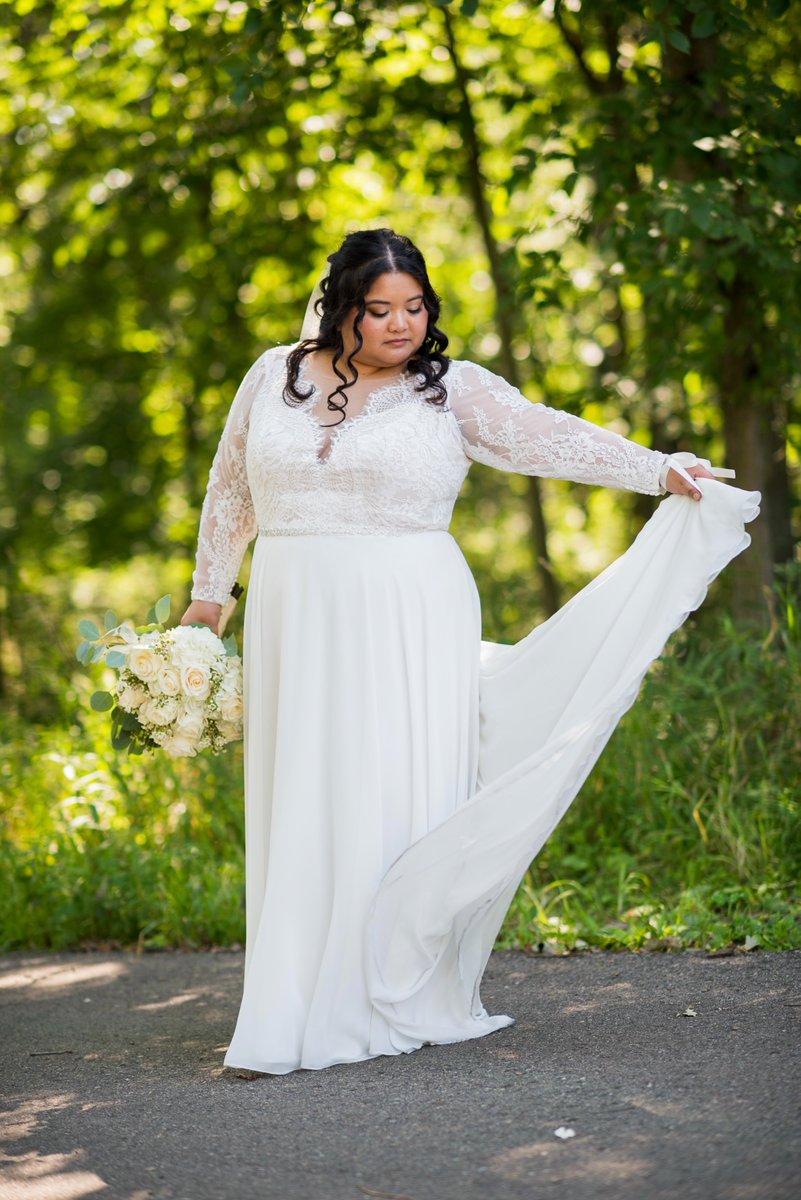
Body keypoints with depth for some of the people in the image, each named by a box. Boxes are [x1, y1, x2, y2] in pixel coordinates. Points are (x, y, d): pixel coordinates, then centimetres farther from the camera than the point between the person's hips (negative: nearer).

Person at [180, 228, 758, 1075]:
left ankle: (402, 1003, 3)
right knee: (302, 812, 1)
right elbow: (231, 489, 20)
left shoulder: (451, 389, 1)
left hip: (409, 626, -2)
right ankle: (297, 1013, 3)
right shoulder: (274, 376, 10)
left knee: (400, 805, -5)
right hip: (296, 626, 3)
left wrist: (658, 471, -19)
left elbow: (549, 437, -9)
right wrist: (208, 592, 23)